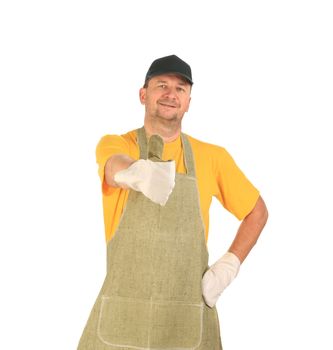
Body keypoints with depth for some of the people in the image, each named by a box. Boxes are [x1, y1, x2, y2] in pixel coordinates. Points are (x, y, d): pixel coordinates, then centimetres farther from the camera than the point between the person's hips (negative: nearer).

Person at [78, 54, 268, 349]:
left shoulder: (213, 157, 2)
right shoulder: (114, 145, -2)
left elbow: (257, 211, 12)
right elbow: (116, 166, -26)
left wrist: (228, 265, -1)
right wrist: (139, 172, -50)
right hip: (120, 315, 0)